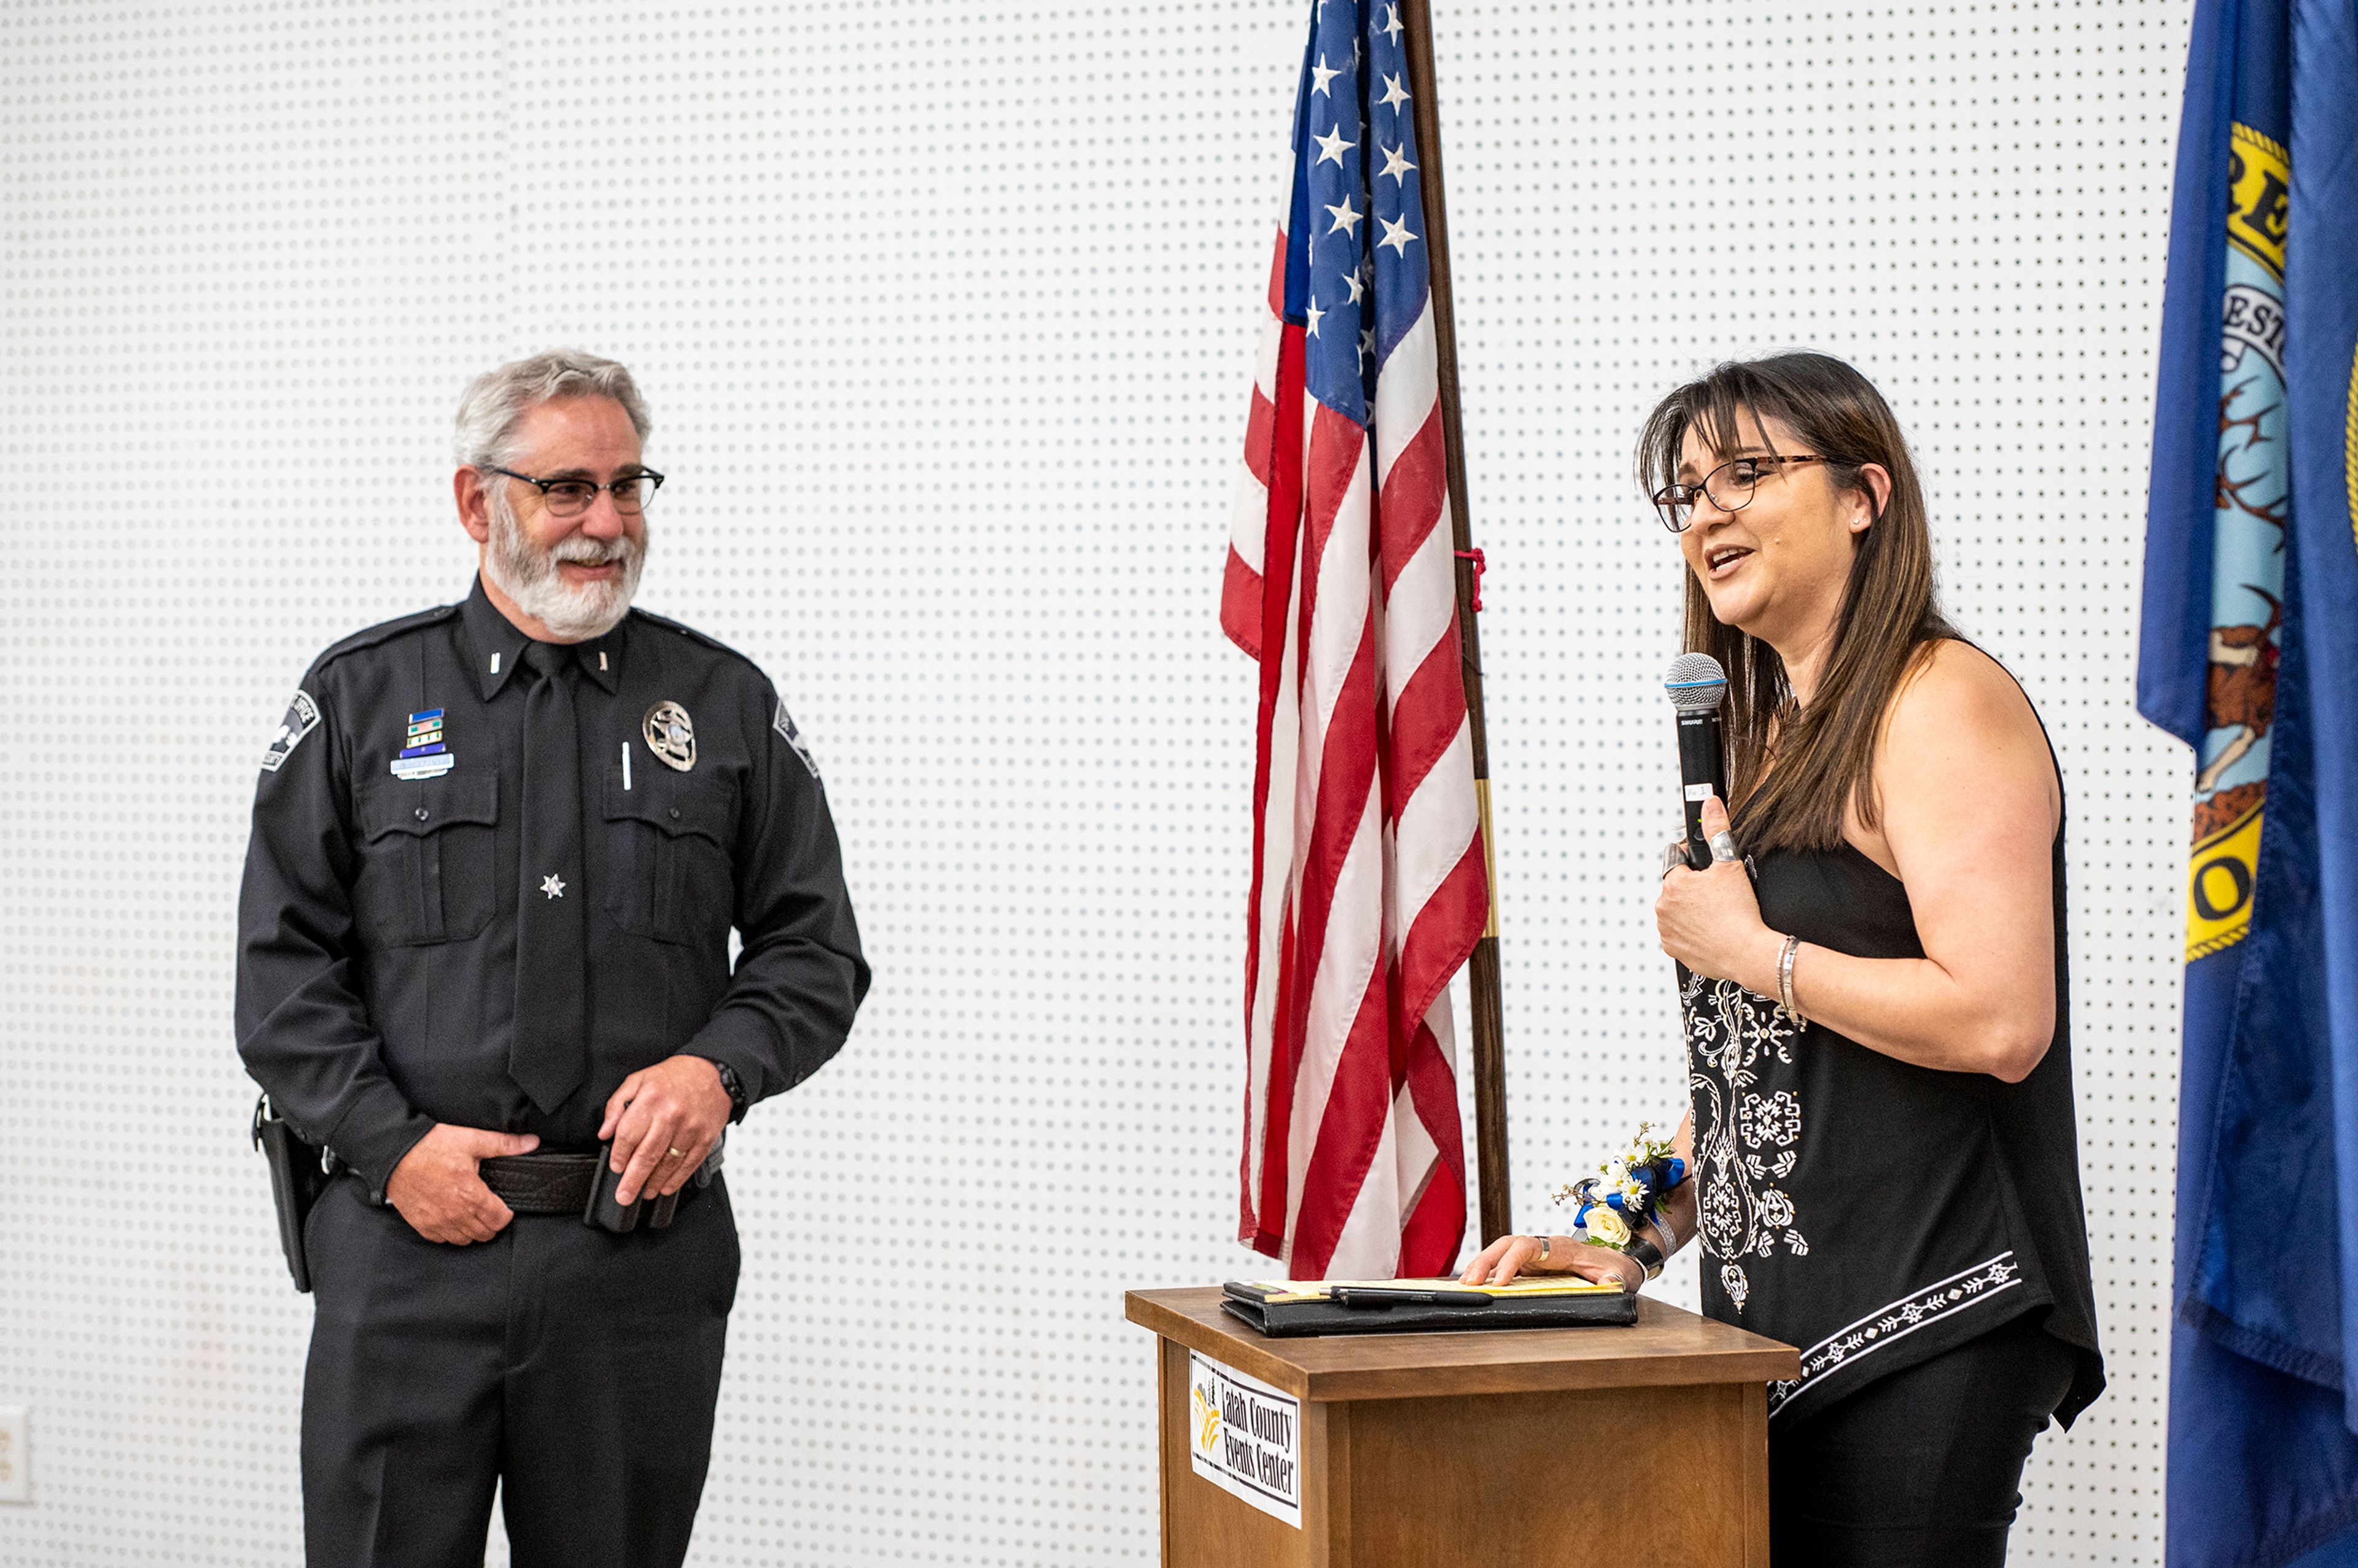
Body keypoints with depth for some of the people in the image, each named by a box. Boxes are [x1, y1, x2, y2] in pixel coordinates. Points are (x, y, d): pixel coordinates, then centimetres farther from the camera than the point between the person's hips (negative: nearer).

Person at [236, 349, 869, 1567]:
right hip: (409, 1240, -1)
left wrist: (718, 1069, -9)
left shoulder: (726, 707, 9)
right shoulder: (362, 697, 6)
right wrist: (391, 1143, -8)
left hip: (645, 1256, 1)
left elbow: (816, 953, 10)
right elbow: (284, 966, 4)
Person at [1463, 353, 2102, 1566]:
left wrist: (1754, 952, -12)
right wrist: (1639, 1237, 11)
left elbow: (2000, 1020, -22)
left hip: (1924, 1329, -8)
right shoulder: (1774, 734, 19)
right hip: (1779, 1325, 9)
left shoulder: (1943, 702, -9)